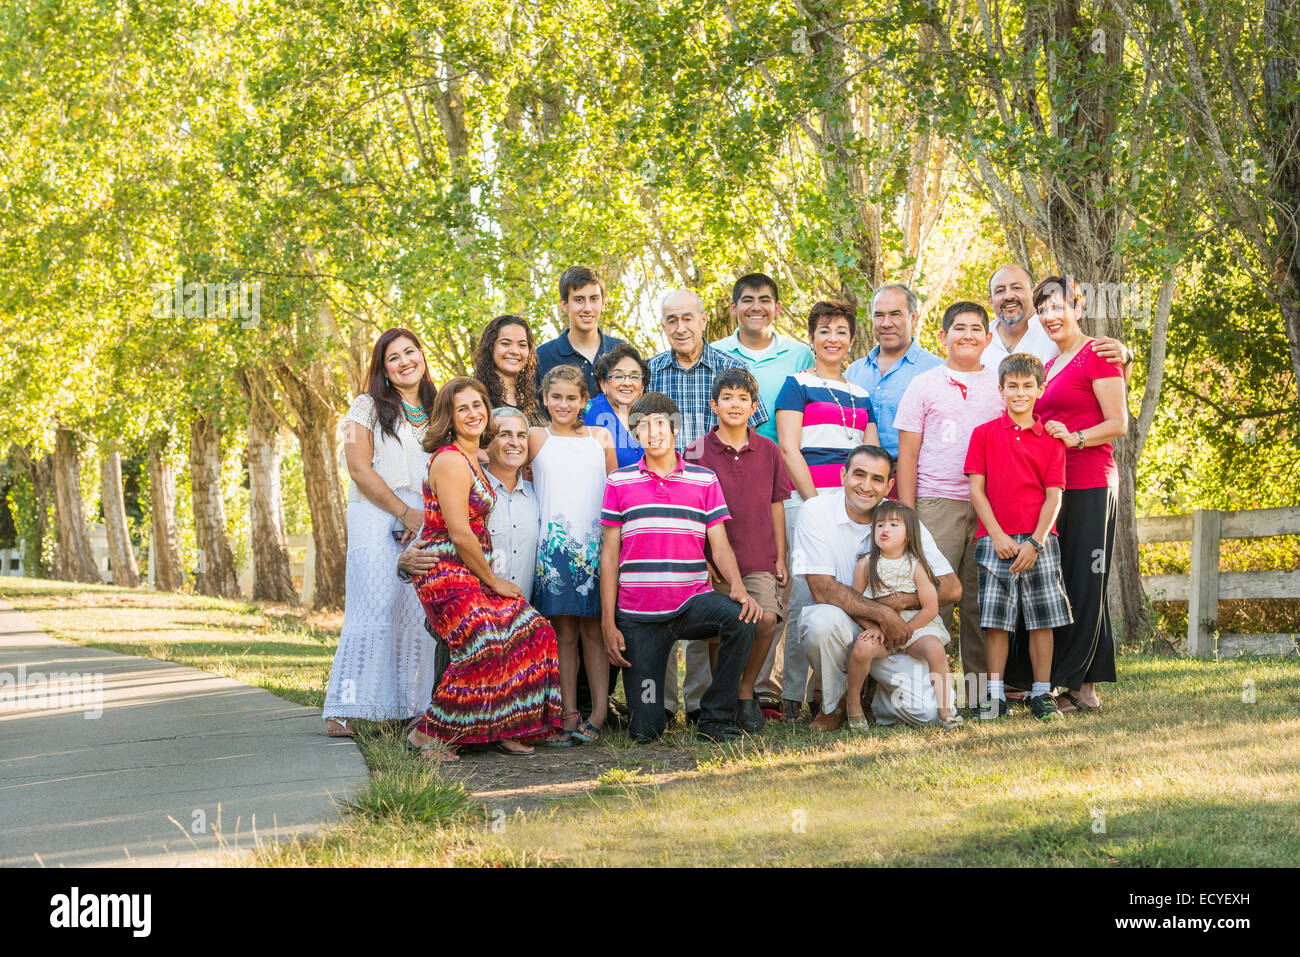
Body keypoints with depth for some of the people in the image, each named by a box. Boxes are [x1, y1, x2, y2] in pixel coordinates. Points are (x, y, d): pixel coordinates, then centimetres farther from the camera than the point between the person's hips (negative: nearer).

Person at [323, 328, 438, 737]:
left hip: (425, 519, 5)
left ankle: (407, 709, 2)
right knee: (375, 609, -12)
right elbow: (359, 467, -5)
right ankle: (345, 711, -11)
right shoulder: (369, 406, 4)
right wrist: (404, 512, -11)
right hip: (377, 517, -5)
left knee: (419, 612, -1)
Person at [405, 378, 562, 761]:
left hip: (470, 573, 9)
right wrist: (493, 581, -7)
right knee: (484, 643, -25)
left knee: (530, 629, -3)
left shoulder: (474, 459, 17)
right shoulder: (450, 460, -12)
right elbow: (459, 533, -16)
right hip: (445, 573, -9)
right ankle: (430, 733, -16)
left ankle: (500, 729, 3)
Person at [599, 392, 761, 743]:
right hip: (638, 613, -1)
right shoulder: (619, 482, 6)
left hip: (692, 601, 1)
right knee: (645, 731, -8)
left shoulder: (704, 480, 8)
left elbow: (720, 545, 4)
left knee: (741, 616, -34)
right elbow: (609, 554, 6)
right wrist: (608, 623, 0)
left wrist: (738, 587, -18)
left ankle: (715, 718, -16)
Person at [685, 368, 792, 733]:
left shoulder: (768, 451, 10)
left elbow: (776, 507, 14)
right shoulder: (697, 452, 2)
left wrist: (781, 558, 10)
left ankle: (745, 692, 2)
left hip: (760, 560, 1)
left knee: (766, 619, -18)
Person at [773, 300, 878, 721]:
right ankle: (792, 696, -7)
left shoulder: (861, 394, 21)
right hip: (808, 497, -5)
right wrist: (816, 502, -11)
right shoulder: (797, 385, 5)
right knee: (805, 596, -10)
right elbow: (788, 449, -3)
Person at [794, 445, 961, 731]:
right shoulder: (817, 512, -10)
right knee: (824, 618, -39)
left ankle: (870, 696, 15)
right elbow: (823, 591, -18)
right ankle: (832, 704, -9)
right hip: (840, 630, -2)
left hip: (890, 636, 2)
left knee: (926, 712, -21)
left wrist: (898, 601, -19)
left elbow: (952, 588, -4)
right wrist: (882, 613, -25)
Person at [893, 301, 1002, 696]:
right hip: (937, 503, -2)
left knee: (983, 600, 3)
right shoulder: (924, 385, 7)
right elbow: (907, 455, 5)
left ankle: (981, 688, 10)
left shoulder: (1001, 385, 13)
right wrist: (906, 515, -2)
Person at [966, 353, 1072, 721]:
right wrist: (997, 536, -8)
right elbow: (976, 488, 2)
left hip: (1038, 541, 1)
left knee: (1041, 619, 1)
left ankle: (1042, 694, 8)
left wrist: (1035, 542, -9)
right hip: (995, 541, 0)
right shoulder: (984, 434, 6)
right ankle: (995, 695, 5)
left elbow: (1054, 495, 2)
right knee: (995, 620, -1)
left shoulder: (1051, 439, 6)